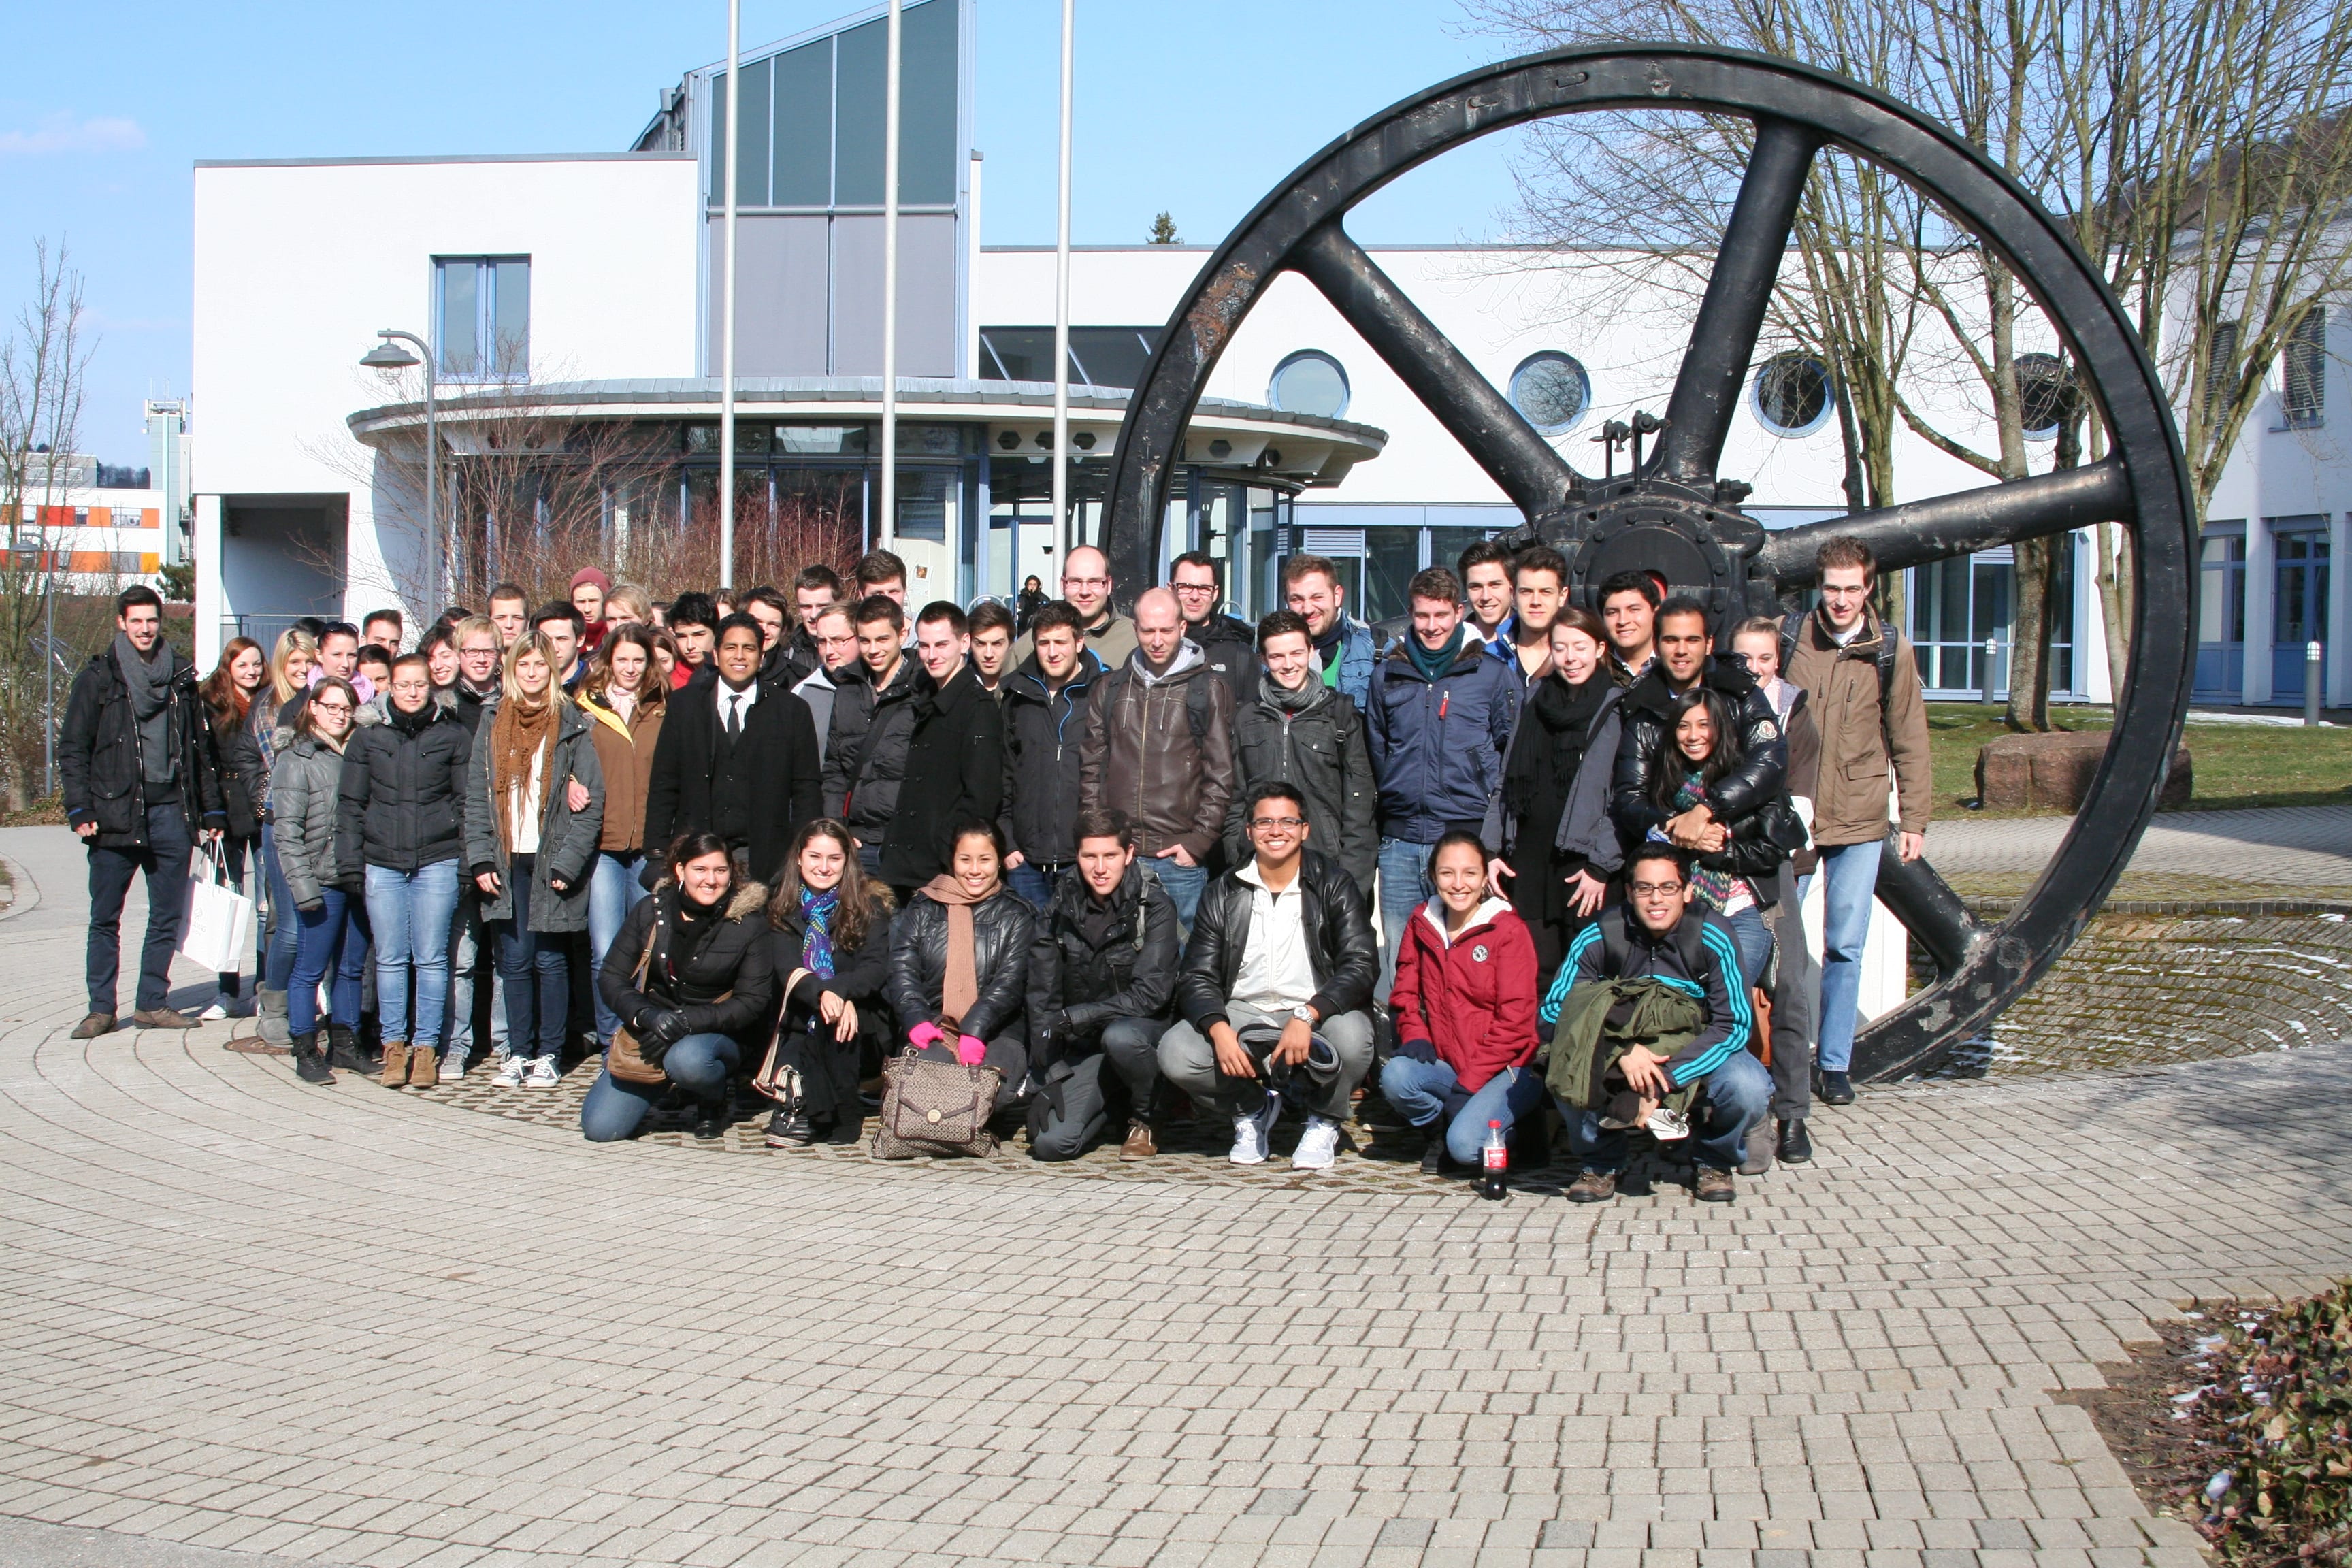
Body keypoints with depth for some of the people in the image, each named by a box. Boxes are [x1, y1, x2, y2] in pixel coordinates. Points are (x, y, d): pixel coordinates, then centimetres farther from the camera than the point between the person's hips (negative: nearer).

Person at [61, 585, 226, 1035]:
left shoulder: (181, 677, 12)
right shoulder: (99, 678, 3)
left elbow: (200, 749, 15)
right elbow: (72, 749, 1)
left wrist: (211, 812, 11)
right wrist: (80, 809, -9)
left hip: (171, 811, 3)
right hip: (115, 811, -3)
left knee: (168, 917, 6)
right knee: (105, 918, 2)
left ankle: (153, 1003, 15)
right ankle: (101, 1009, 10)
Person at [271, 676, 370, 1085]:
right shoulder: (296, 761, -2)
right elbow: (288, 830, -7)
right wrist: (302, 883, -14)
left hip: (361, 878, 5)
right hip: (323, 880, -5)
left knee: (353, 966, 10)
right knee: (311, 967, -1)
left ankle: (344, 1044, 19)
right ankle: (306, 1052, 6)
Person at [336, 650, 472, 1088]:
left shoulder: (454, 736, 4)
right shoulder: (369, 737, 8)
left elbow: (467, 802, 5)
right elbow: (350, 803, 9)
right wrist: (349, 862, 1)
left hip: (437, 862, -1)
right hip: (382, 863, 2)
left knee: (431, 958, 1)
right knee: (390, 958, 5)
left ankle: (426, 1047, 9)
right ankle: (394, 1045, 13)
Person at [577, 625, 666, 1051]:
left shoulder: (661, 711, 12)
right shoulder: (587, 710, 8)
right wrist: (571, 789, -10)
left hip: (650, 847, 1)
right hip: (603, 844, -1)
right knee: (606, 953, -5)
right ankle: (612, 1044, 5)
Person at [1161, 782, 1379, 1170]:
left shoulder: (1334, 887, -1)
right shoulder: (1223, 894, 6)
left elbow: (1362, 965, -13)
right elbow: (1197, 976, 0)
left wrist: (1306, 1016, -30)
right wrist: (1219, 1029, -22)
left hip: (1318, 1015, -2)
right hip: (1243, 1013, 2)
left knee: (1350, 1036, -36)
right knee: (1175, 1053, -25)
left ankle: (1323, 1121, 0)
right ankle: (1252, 1108, 8)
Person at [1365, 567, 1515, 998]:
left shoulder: (1490, 673, 5)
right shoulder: (1388, 673, 13)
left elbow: (1510, 748, 8)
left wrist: (1492, 807, 1)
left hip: (1466, 836, -3)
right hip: (1400, 839, 3)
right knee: (1397, 962, 4)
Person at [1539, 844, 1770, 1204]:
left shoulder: (1712, 939, -18)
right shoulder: (1599, 938, -16)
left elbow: (1735, 1024, -19)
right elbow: (1552, 1009, -19)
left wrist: (1665, 1080, -31)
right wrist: (1623, 1051, -35)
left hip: (1695, 1056, 0)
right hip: (1618, 1063, 0)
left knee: (1748, 1088, -32)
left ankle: (1713, 1161, 4)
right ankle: (1600, 1162, -1)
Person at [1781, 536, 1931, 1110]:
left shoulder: (1891, 650, 1)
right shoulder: (1790, 639, 0)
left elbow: (1908, 739, 6)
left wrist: (1914, 819, 4)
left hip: (1860, 823, 0)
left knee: (1845, 947, 4)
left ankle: (1836, 1063, 15)